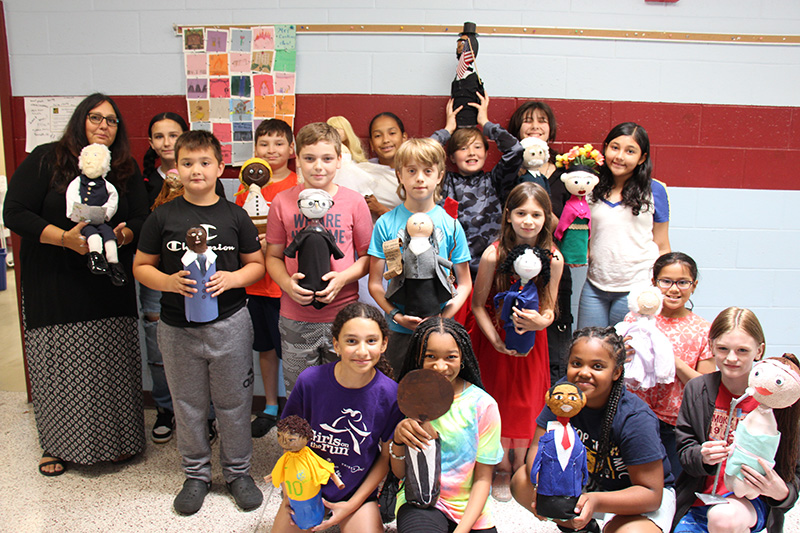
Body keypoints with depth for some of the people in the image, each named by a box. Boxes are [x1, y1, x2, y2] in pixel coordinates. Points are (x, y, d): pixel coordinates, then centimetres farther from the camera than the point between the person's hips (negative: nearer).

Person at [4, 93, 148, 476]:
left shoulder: (127, 169, 8)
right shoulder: (45, 160, -2)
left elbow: (142, 220, 7)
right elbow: (15, 213, -7)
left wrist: (122, 235, -15)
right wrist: (65, 238, -20)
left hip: (110, 285, 3)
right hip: (53, 283, -2)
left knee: (112, 363, 6)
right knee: (59, 364, 4)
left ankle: (116, 438, 24)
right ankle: (57, 444, 24)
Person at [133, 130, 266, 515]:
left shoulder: (234, 216, 1)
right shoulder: (163, 217, 1)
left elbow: (257, 263, 6)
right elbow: (141, 266, 5)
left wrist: (232, 278, -14)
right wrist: (168, 281, -14)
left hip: (228, 324, 0)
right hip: (177, 328, 1)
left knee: (234, 402, 9)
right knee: (188, 405, 13)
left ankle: (238, 471, 28)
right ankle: (196, 473, 32)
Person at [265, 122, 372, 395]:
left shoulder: (354, 202, -2)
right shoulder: (282, 202, 1)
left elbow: (368, 256, 4)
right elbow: (273, 256, 7)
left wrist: (343, 277, -14)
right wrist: (287, 283, -12)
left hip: (344, 315, -1)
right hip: (295, 320, 1)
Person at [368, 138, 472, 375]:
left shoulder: (450, 225, 1)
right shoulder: (386, 224, -1)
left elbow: (465, 284, 4)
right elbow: (375, 282, 0)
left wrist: (444, 317, -10)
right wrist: (397, 315, -13)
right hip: (399, 330, 0)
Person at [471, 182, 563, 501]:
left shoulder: (554, 258, -11)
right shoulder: (494, 254, -18)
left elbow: (549, 310, -3)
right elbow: (478, 304, -10)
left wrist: (539, 321, -25)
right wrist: (497, 341, -19)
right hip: (494, 340, -2)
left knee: (527, 406, 10)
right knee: (498, 404, 10)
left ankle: (522, 471, 34)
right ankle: (503, 471, 33)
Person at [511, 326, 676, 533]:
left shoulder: (636, 420, -28)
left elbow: (651, 493, -26)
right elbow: (539, 448, -11)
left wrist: (595, 501, -43)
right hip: (584, 482, 5)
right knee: (521, 482, -15)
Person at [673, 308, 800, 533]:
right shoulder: (696, 390, 0)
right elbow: (684, 451, 1)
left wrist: (781, 492, -23)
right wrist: (702, 457, -21)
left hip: (752, 500, -2)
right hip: (701, 496, 3)